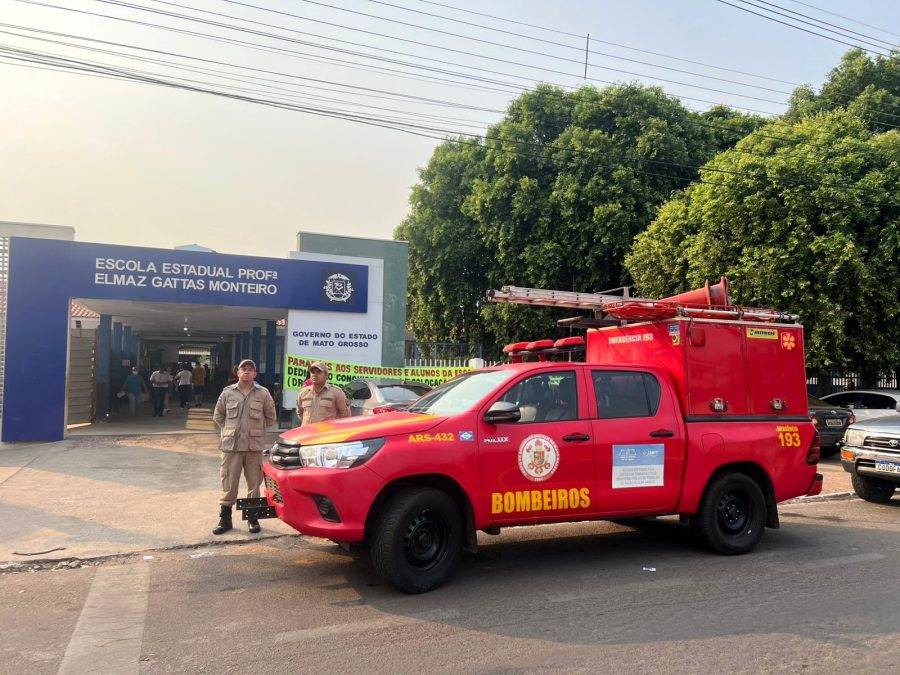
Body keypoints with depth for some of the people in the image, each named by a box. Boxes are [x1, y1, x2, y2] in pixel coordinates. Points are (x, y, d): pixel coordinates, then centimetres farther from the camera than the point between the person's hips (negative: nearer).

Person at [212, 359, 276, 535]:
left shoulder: (263, 393, 2)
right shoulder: (227, 392, 5)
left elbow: (270, 416, 12)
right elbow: (217, 416, 16)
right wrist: (228, 431, 10)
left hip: (255, 445, 0)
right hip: (231, 445, 0)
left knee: (254, 483, 6)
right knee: (228, 483, 3)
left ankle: (253, 518, 18)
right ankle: (225, 518, 14)